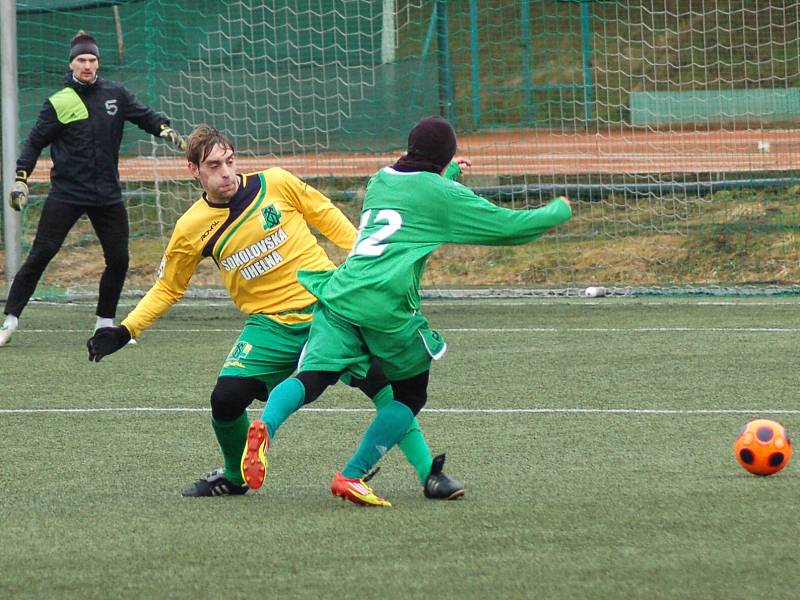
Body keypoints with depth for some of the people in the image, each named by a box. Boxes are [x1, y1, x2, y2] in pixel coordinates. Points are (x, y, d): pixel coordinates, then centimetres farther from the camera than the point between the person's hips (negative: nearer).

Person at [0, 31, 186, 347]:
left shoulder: (115, 94, 5)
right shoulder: (59, 102, -3)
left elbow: (144, 116, 4)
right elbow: (35, 142, 0)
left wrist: (166, 130, -17)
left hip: (107, 196, 3)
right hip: (66, 194, -3)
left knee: (118, 259, 3)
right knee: (40, 255, -8)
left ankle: (105, 323, 21)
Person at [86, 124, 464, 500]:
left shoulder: (276, 184, -6)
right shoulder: (191, 229, -3)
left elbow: (327, 217, 9)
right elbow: (167, 288, 11)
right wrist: (124, 331, 2)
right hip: (271, 325, 1)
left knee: (380, 377, -17)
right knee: (226, 398, -16)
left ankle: (428, 472, -7)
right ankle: (235, 477, 15)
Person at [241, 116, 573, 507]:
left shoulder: (380, 181, 23)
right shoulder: (444, 195, 5)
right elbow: (510, 226, 9)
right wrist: (560, 210, 27)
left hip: (337, 296, 5)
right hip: (386, 307, -5)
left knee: (311, 378, -9)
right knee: (411, 394, 15)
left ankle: (266, 425, -42)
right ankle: (352, 477, 6)